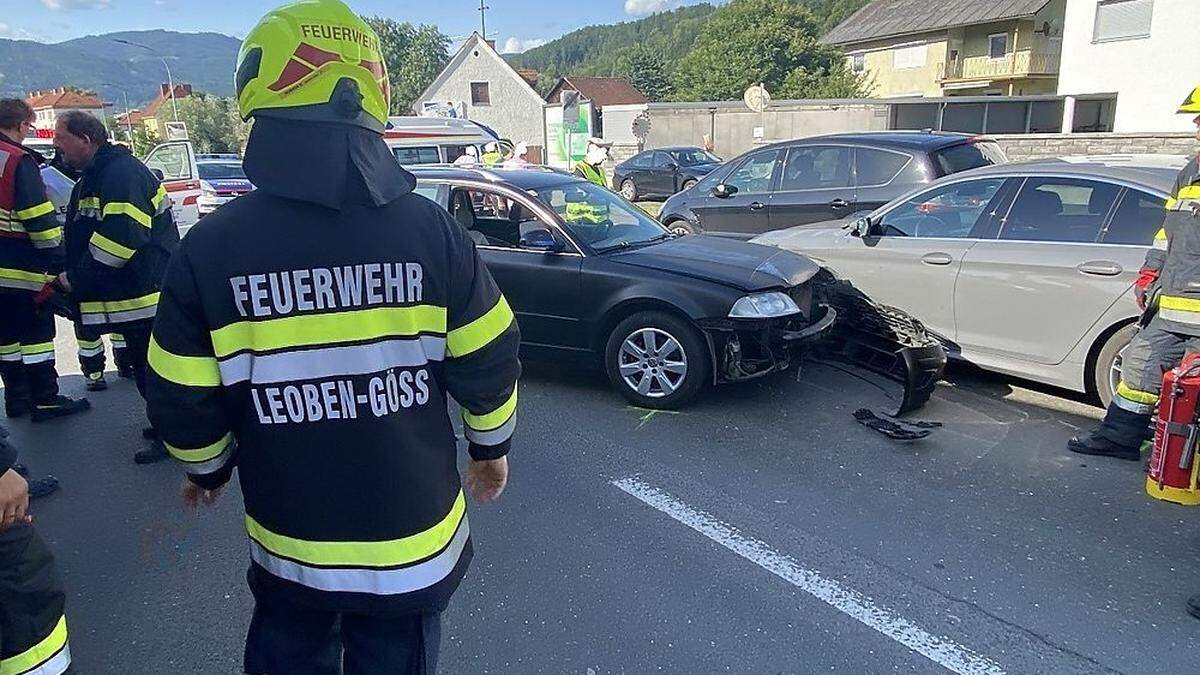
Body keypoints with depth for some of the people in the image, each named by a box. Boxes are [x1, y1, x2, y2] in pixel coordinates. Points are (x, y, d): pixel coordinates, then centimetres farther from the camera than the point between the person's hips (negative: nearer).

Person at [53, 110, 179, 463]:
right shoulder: (90, 178, 18)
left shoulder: (123, 173, -17)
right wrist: (69, 274, 12)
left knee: (152, 367, -3)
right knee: (143, 364, 18)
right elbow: (79, 236, 27)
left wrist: (77, 278, -18)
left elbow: (121, 237, -25)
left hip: (145, 295, -11)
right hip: (130, 294, 11)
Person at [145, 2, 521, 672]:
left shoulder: (211, 247, -13)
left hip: (288, 545, 1)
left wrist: (206, 469, 16)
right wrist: (492, 446, 12)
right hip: (415, 539, 0)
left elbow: (183, 401, -5)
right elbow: (488, 364, -7)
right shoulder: (431, 229, -14)